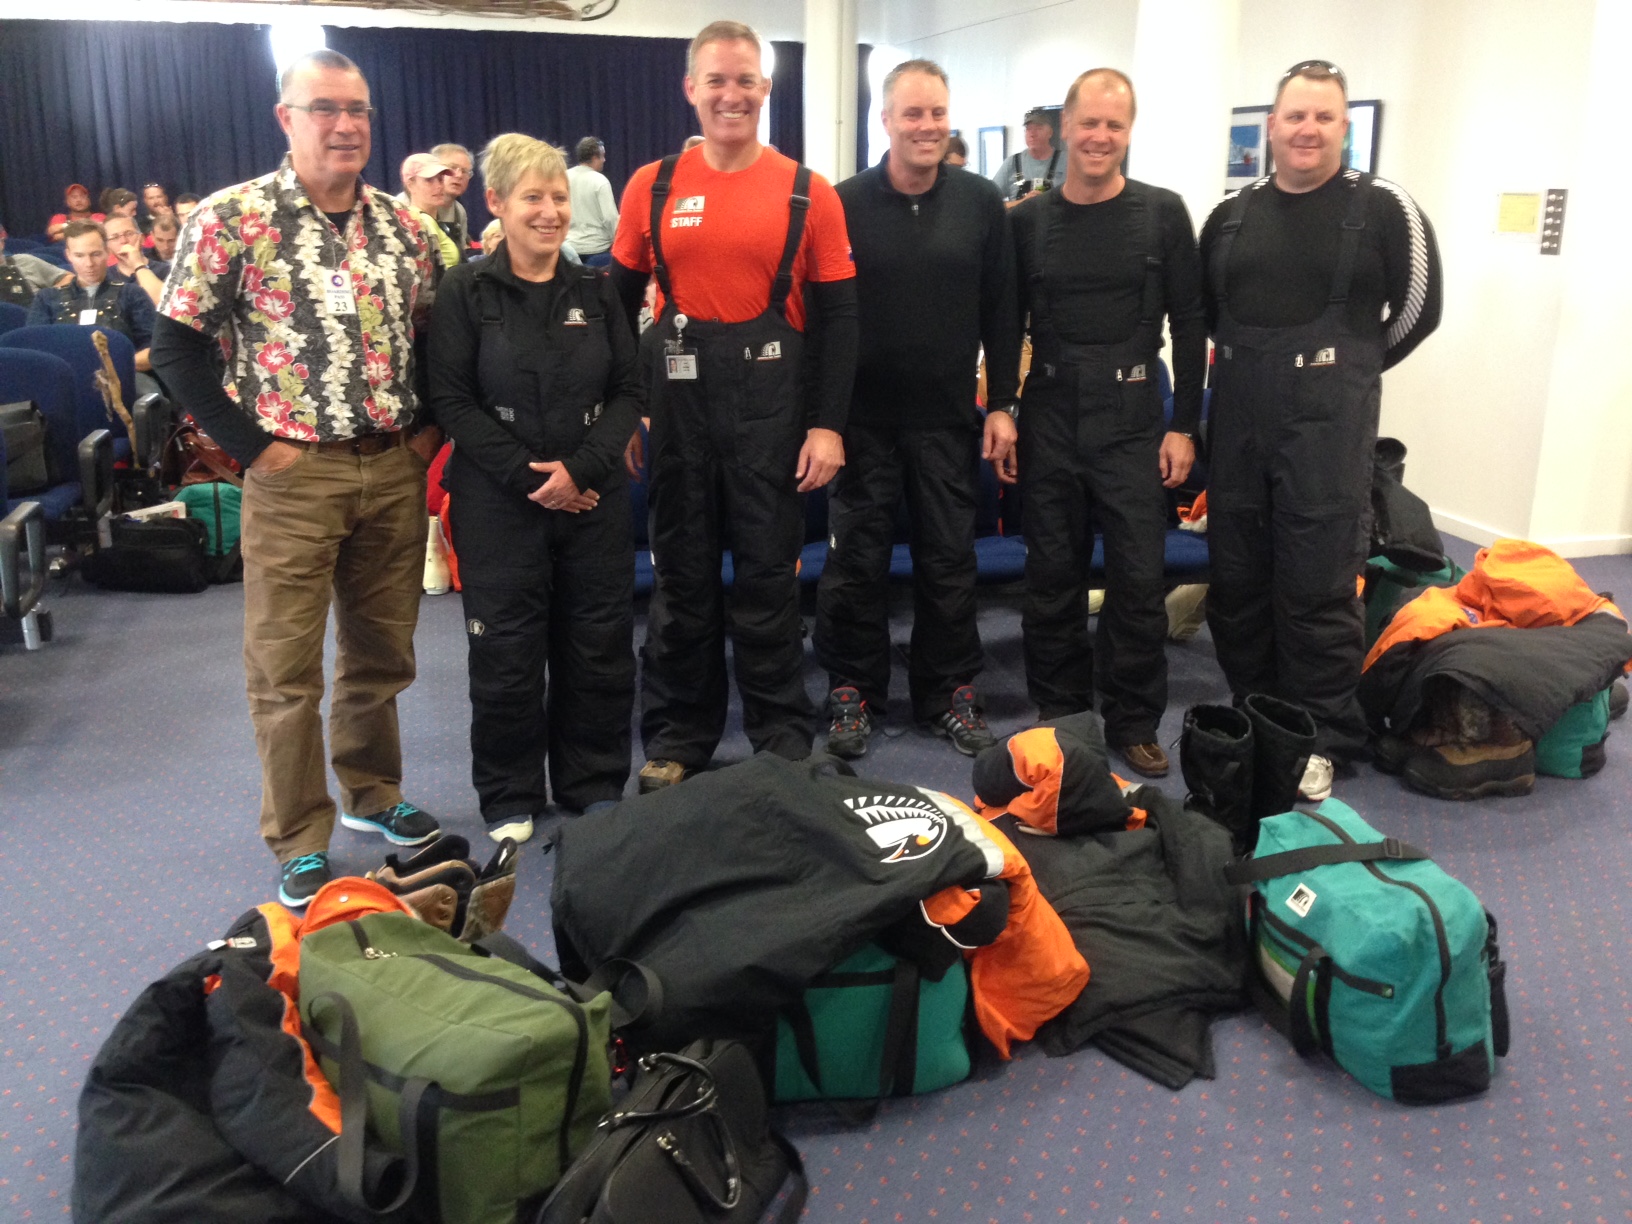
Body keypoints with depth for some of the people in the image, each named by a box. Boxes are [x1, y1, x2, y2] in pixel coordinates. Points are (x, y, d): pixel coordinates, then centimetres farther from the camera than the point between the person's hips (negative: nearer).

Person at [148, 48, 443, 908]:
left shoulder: (399, 224, 8)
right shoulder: (232, 218, -6)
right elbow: (178, 349, -5)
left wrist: (427, 430, 5)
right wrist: (251, 445, -9)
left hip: (395, 469, 4)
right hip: (294, 474, -4)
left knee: (381, 651, 15)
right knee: (286, 668, 2)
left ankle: (372, 795, 34)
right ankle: (300, 845, 14)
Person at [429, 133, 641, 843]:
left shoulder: (595, 291, 8)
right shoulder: (466, 293, -1)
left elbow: (627, 391, 5)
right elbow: (451, 399, -6)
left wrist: (581, 468, -10)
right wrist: (526, 474, -13)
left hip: (593, 494, 3)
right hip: (499, 499, -3)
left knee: (599, 644, 6)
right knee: (506, 649, 3)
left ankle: (593, 786, 23)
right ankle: (510, 798, 20)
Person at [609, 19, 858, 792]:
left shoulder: (807, 193, 1)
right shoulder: (651, 186, 5)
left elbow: (836, 316, 0)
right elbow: (619, 302, 9)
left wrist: (827, 424, -7)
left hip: (771, 398, -1)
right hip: (676, 398, 2)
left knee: (768, 572, 6)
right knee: (682, 570, 10)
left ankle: (784, 737, 20)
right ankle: (678, 736, 24)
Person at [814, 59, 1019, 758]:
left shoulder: (980, 203, 4)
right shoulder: (844, 204, -2)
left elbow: (1001, 314, 7)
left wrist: (1001, 405, 2)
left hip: (949, 419, 2)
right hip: (863, 419, -1)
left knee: (950, 561, 8)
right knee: (856, 561, 5)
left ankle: (949, 693, 22)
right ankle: (853, 693, 20)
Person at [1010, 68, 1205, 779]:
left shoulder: (1163, 215, 1)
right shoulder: (1028, 220, 5)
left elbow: (1189, 327, 2)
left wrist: (1184, 426, -2)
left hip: (1132, 420, -1)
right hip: (1049, 419, 2)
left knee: (1138, 577, 1)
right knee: (1051, 574, 8)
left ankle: (1134, 722, 15)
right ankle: (1057, 711, 22)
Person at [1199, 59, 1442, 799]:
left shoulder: (1382, 209, -1)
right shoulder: (1231, 215, 10)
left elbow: (1418, 309, 2)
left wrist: (1346, 369, 6)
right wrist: (1247, 363, 13)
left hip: (1328, 419, -4)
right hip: (1238, 417, 5)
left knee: (1318, 584, -4)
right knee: (1236, 576, 9)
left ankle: (1322, 740, 7)